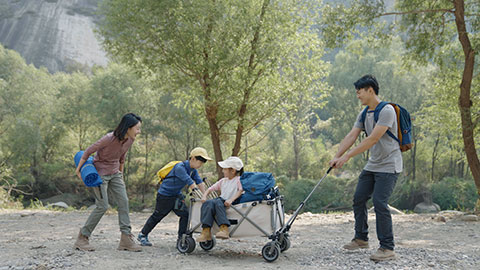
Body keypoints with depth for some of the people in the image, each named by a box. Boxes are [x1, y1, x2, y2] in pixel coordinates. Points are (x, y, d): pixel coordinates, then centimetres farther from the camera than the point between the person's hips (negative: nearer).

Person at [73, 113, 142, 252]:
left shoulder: (129, 140, -6)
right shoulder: (109, 138, -28)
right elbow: (89, 151, -17)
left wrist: (121, 173, 21)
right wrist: (78, 169, -9)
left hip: (114, 173, 7)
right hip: (100, 173, -7)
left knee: (124, 202, -3)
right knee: (103, 206, -10)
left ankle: (126, 238, 0)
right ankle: (82, 238, 3)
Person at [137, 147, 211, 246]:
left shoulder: (193, 170, 0)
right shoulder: (180, 167, -28)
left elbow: (200, 183, -5)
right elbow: (191, 184, -32)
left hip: (176, 195, 8)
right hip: (164, 195, -8)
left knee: (185, 214, -5)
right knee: (157, 216, 5)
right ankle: (142, 235, 22)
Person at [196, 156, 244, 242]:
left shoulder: (238, 180, 5)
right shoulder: (223, 181, 27)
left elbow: (241, 190, -13)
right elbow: (210, 189, 26)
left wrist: (231, 199, -28)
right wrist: (204, 196, 4)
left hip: (232, 204, -6)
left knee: (218, 202, -35)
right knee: (208, 203, -25)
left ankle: (224, 229, -48)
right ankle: (206, 231, -37)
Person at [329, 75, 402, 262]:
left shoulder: (386, 111, -18)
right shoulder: (364, 114, 10)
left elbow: (373, 139, -25)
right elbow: (351, 136, 3)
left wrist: (347, 157, -25)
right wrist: (337, 157, -11)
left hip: (388, 166, -9)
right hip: (372, 165, 9)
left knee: (379, 203, -16)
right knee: (358, 199, 11)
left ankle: (387, 248, -9)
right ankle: (361, 239, 25)